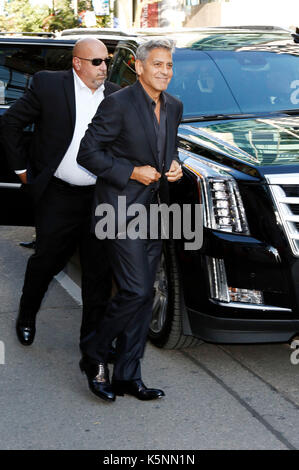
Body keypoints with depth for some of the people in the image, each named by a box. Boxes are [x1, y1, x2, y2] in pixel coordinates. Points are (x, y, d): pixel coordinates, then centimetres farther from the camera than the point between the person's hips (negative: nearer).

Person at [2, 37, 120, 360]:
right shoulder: (48, 85, -7)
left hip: (100, 199, 3)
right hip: (58, 197, -3)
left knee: (99, 269, 6)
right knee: (47, 259, 9)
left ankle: (93, 334, 19)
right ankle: (26, 316, 36)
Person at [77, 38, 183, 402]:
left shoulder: (174, 107, 11)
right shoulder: (118, 104, -11)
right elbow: (87, 153, -11)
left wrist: (174, 166, 3)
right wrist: (132, 172, -17)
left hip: (155, 210, 7)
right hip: (122, 209, -7)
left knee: (143, 296, 8)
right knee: (135, 292, -12)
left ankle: (127, 375, 15)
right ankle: (93, 354, 9)